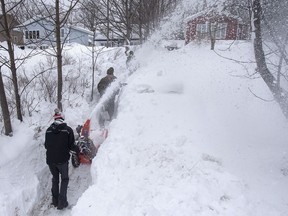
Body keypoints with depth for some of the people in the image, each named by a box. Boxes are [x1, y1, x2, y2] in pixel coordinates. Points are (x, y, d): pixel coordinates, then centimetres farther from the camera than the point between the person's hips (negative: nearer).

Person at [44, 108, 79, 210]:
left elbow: (46, 145, 9)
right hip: (62, 160, -4)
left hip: (50, 159, 4)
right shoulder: (68, 129, -10)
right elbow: (71, 145, -10)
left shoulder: (49, 130, 1)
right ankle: (62, 202, 9)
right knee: (64, 179, 13)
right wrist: (78, 150, 10)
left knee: (55, 179, 22)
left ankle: (55, 200, 28)